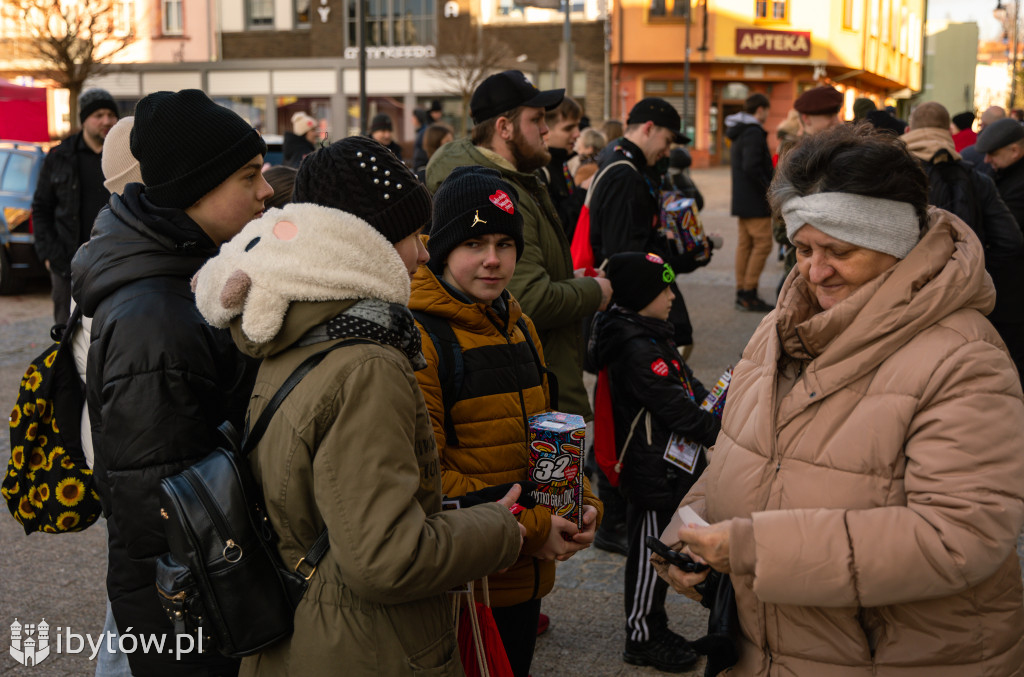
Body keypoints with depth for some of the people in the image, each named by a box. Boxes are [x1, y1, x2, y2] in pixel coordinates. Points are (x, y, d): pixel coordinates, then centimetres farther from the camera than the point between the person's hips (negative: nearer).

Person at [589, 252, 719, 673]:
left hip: (669, 468, 10)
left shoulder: (651, 335, 10)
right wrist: (718, 431, -15)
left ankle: (652, 626, 33)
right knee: (650, 553, 3)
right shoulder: (638, 350, -24)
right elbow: (676, 410, -25)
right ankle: (642, 637, 18)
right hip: (653, 473, -10)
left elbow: (688, 387, 14)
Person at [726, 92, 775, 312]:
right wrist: (768, 189, -15)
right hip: (755, 202, -10)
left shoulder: (738, 132, 16)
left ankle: (742, 293, 14)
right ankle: (749, 294, -6)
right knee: (762, 244, -6)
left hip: (742, 200, 10)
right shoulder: (753, 133, -15)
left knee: (744, 244, 11)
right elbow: (751, 167, -25)